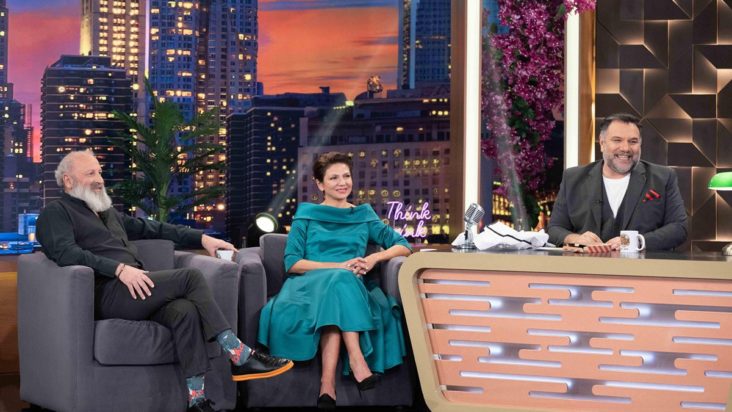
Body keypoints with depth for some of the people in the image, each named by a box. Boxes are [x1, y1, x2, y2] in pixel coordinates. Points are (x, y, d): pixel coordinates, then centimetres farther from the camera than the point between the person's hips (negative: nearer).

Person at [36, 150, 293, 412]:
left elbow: (153, 229, 29)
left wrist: (201, 238, 18)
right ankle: (240, 356, -19)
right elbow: (67, 254, -14)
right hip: (107, 294, -6)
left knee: (185, 310, -27)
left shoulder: (107, 212, 30)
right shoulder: (55, 213, 5)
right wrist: (119, 268, -24)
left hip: (134, 288, 7)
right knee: (191, 277, -21)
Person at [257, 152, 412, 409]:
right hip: (311, 283, -1)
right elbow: (292, 262, 2)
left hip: (353, 287, 2)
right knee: (339, 281, -37)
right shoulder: (306, 214, 15)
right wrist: (340, 267, -11)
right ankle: (356, 358, -46)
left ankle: (328, 383, -45)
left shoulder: (364, 215, 21)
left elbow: (403, 246, 16)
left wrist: (374, 258, -5)